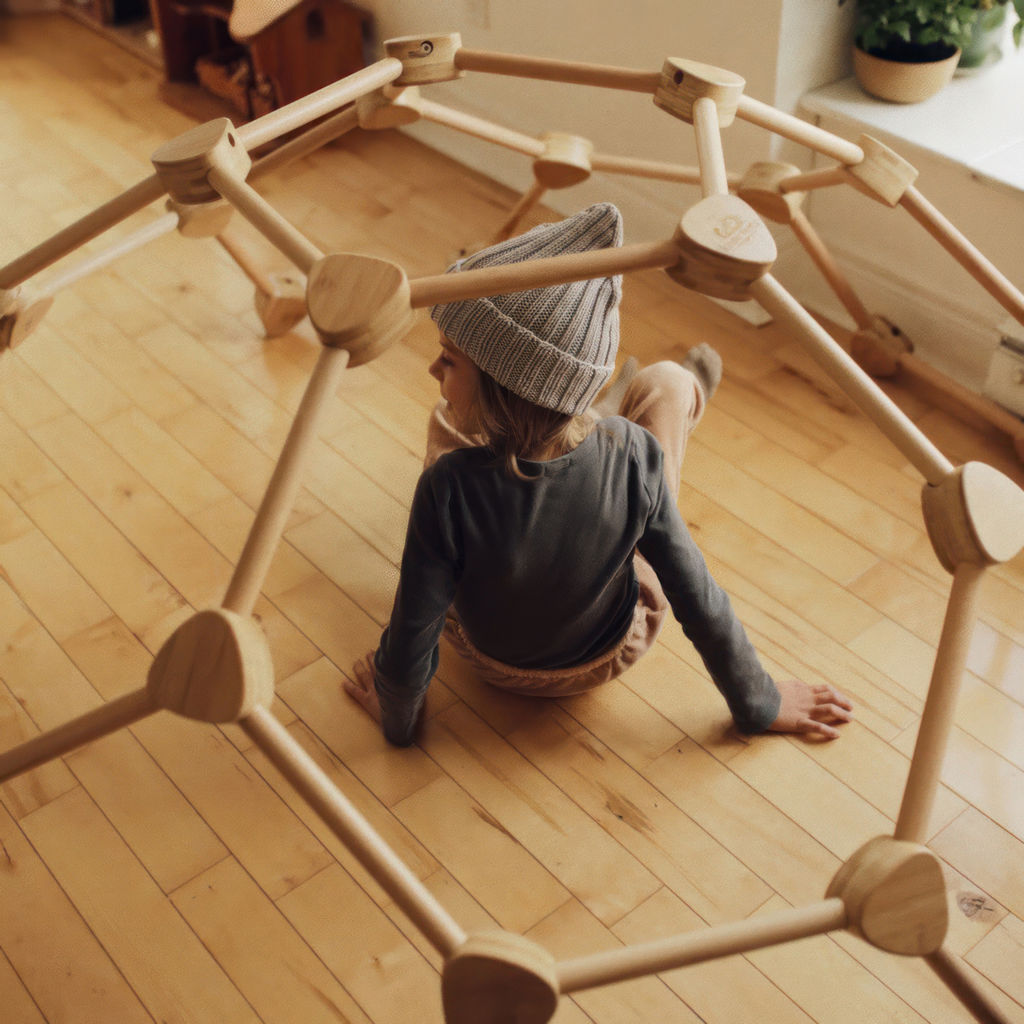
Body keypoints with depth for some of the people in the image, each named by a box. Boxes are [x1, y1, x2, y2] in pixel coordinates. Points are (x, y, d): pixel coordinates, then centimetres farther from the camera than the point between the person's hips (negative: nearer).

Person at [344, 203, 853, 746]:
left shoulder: (450, 486, -40)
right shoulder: (631, 454, -34)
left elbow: (412, 639, -26)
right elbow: (697, 599, -21)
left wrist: (397, 721, -3)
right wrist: (759, 703, -2)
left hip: (488, 662, 0)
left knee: (447, 418, 18)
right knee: (666, 381, 8)